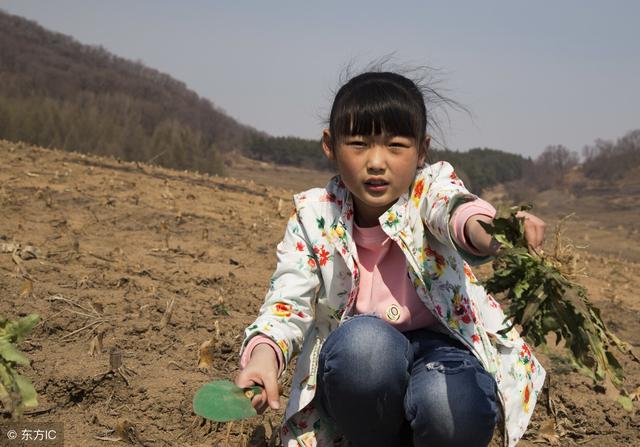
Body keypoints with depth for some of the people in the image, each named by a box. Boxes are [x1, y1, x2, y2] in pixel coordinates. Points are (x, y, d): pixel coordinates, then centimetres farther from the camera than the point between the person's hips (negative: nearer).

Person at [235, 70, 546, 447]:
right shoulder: (314, 215, -4)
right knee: (362, 339, -36)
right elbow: (289, 299, -11)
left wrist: (483, 230, -61)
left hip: (438, 342, -1)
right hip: (354, 361, 1)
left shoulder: (430, 186, -10)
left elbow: (452, 205, -35)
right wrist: (264, 353, -35)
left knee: (452, 410, -36)